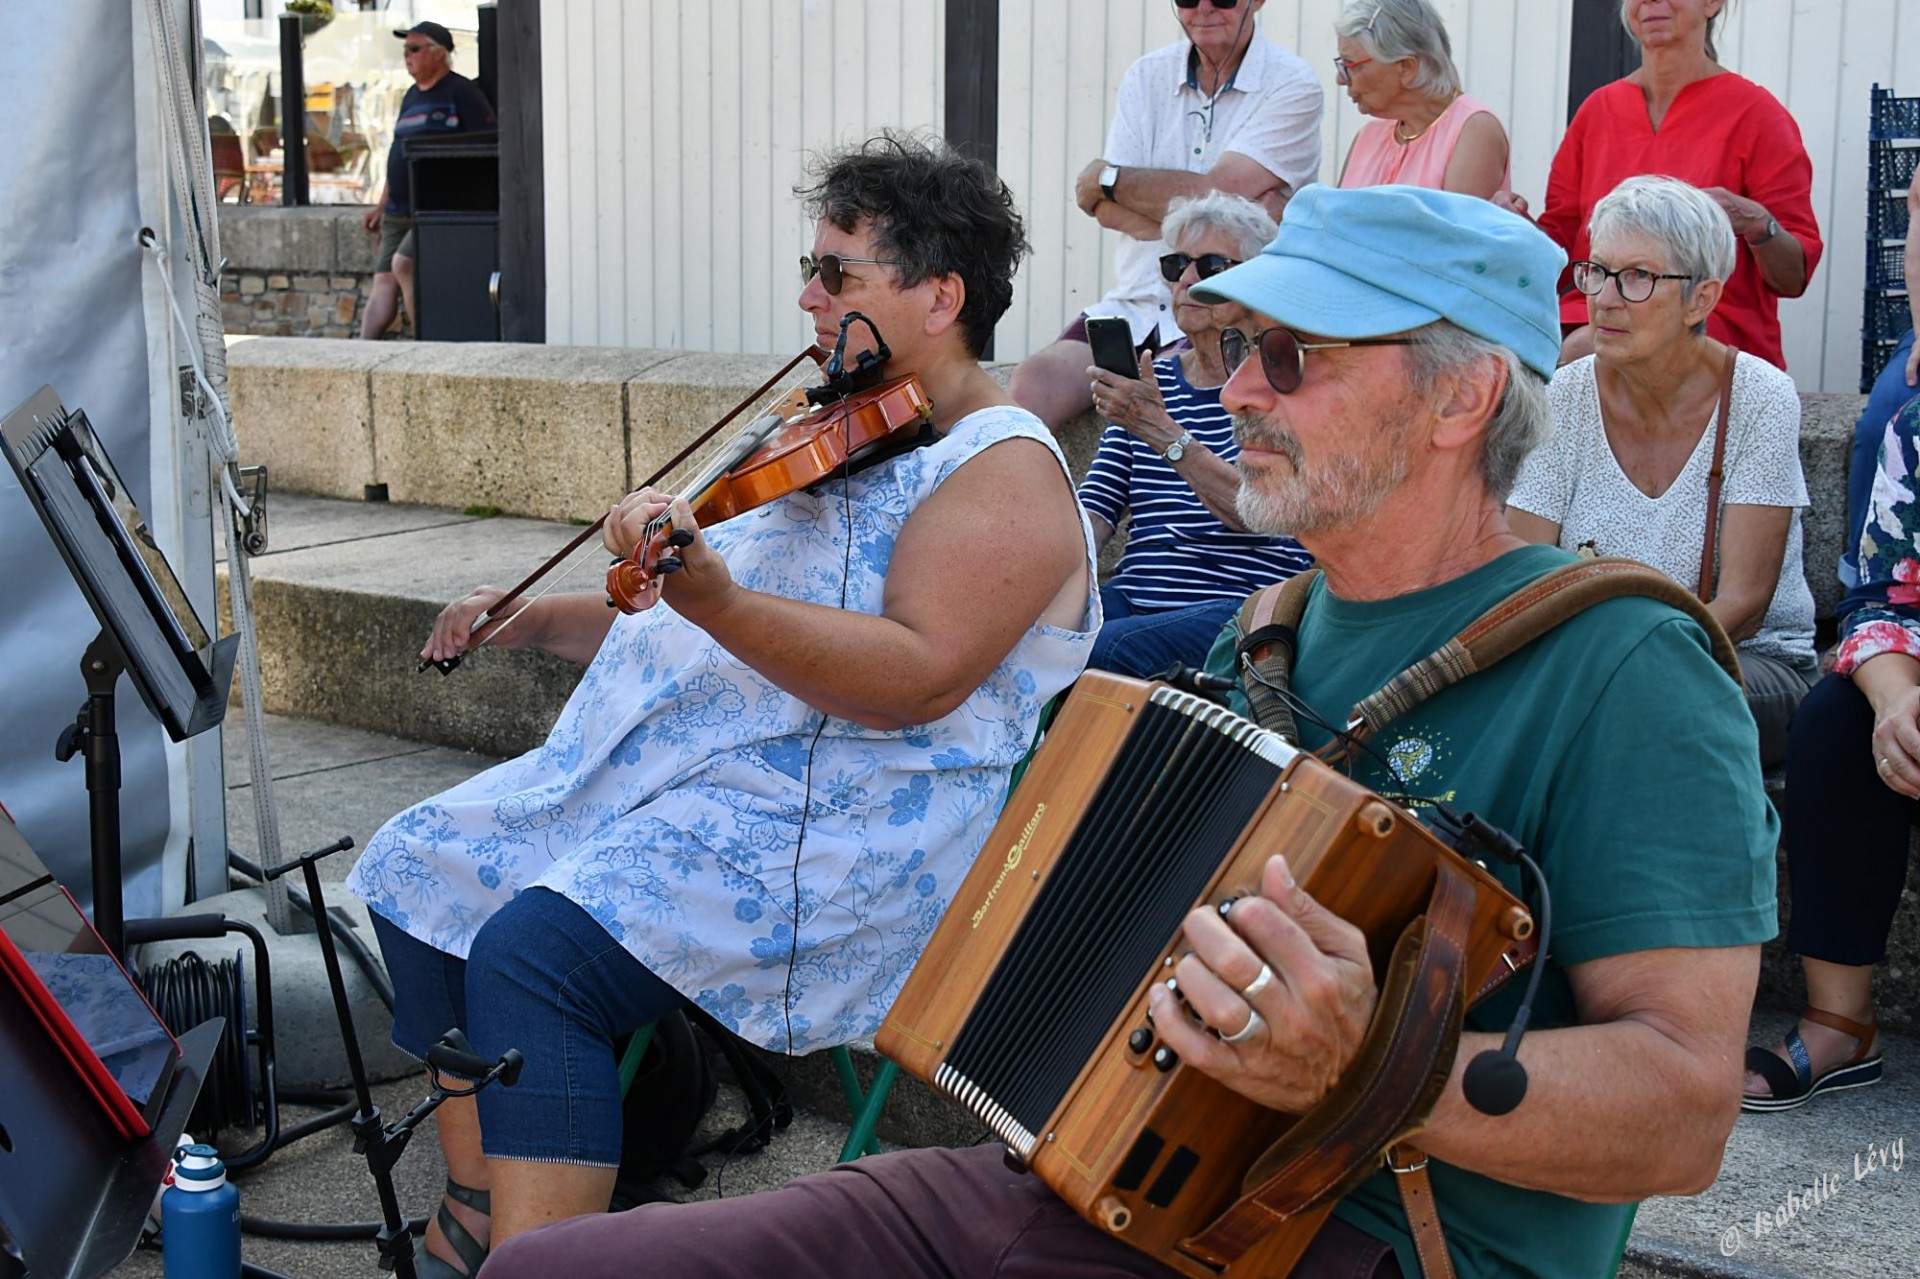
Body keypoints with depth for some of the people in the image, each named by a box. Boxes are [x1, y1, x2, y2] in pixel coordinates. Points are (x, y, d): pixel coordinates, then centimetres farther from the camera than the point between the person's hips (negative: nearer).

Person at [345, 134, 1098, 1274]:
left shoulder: (1005, 468, -9)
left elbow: (917, 678, -25)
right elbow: (686, 629, 28)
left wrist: (714, 597, -36)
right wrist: (530, 621, 18)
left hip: (833, 827, -10)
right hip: (665, 772, 10)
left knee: (530, 948, -27)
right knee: (428, 862, -1)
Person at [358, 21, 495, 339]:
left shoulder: (461, 92, -5)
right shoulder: (412, 96, 20)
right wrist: (381, 206, 22)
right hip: (399, 214, 8)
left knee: (403, 263, -23)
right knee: (383, 283, 0)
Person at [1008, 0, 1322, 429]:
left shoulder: (1292, 86, -1)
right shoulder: (1147, 76, 13)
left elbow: (1217, 193, -14)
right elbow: (1106, 209, 0)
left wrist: (1106, 177, -1)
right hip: (1135, 303, 4)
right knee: (1034, 380, -21)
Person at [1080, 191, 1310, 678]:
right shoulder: (1144, 384, 18)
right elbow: (1096, 507, 12)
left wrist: (1160, 430, -22)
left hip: (1243, 605, -5)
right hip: (1132, 598, 5)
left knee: (1096, 651, -33)